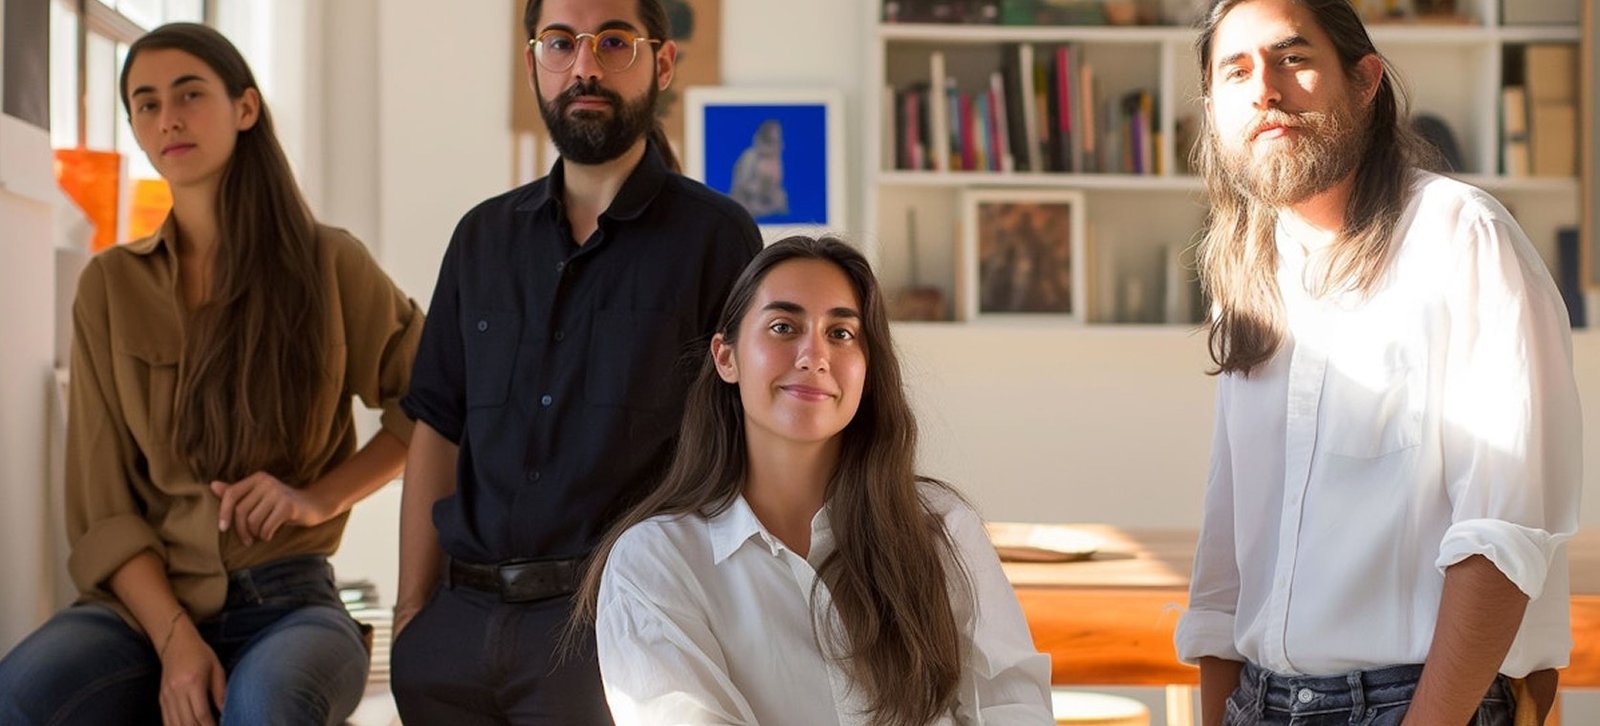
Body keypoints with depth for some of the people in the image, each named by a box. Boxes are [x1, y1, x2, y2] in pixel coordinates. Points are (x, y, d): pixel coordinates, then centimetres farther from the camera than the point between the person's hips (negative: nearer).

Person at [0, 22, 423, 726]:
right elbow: (101, 504, 4)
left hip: (286, 602, -2)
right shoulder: (110, 286, 8)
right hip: (142, 600, 2)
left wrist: (321, 496, -3)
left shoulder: (329, 264, 4)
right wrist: (175, 639, -12)